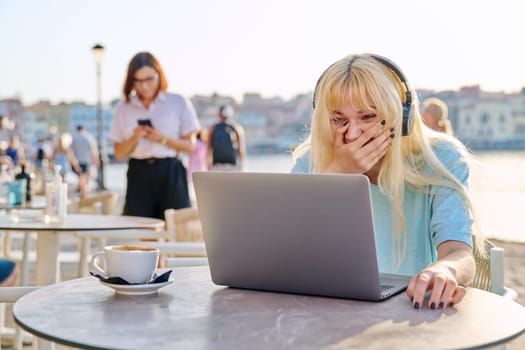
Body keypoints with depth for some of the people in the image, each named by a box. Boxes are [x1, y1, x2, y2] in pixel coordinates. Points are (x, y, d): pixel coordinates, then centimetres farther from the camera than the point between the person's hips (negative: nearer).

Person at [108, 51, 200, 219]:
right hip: (139, 174, 1)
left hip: (170, 173, -1)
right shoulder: (123, 108, 9)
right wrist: (134, 139, -10)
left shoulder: (179, 103, 4)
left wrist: (162, 139, -11)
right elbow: (119, 153, 9)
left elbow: (190, 145, 3)